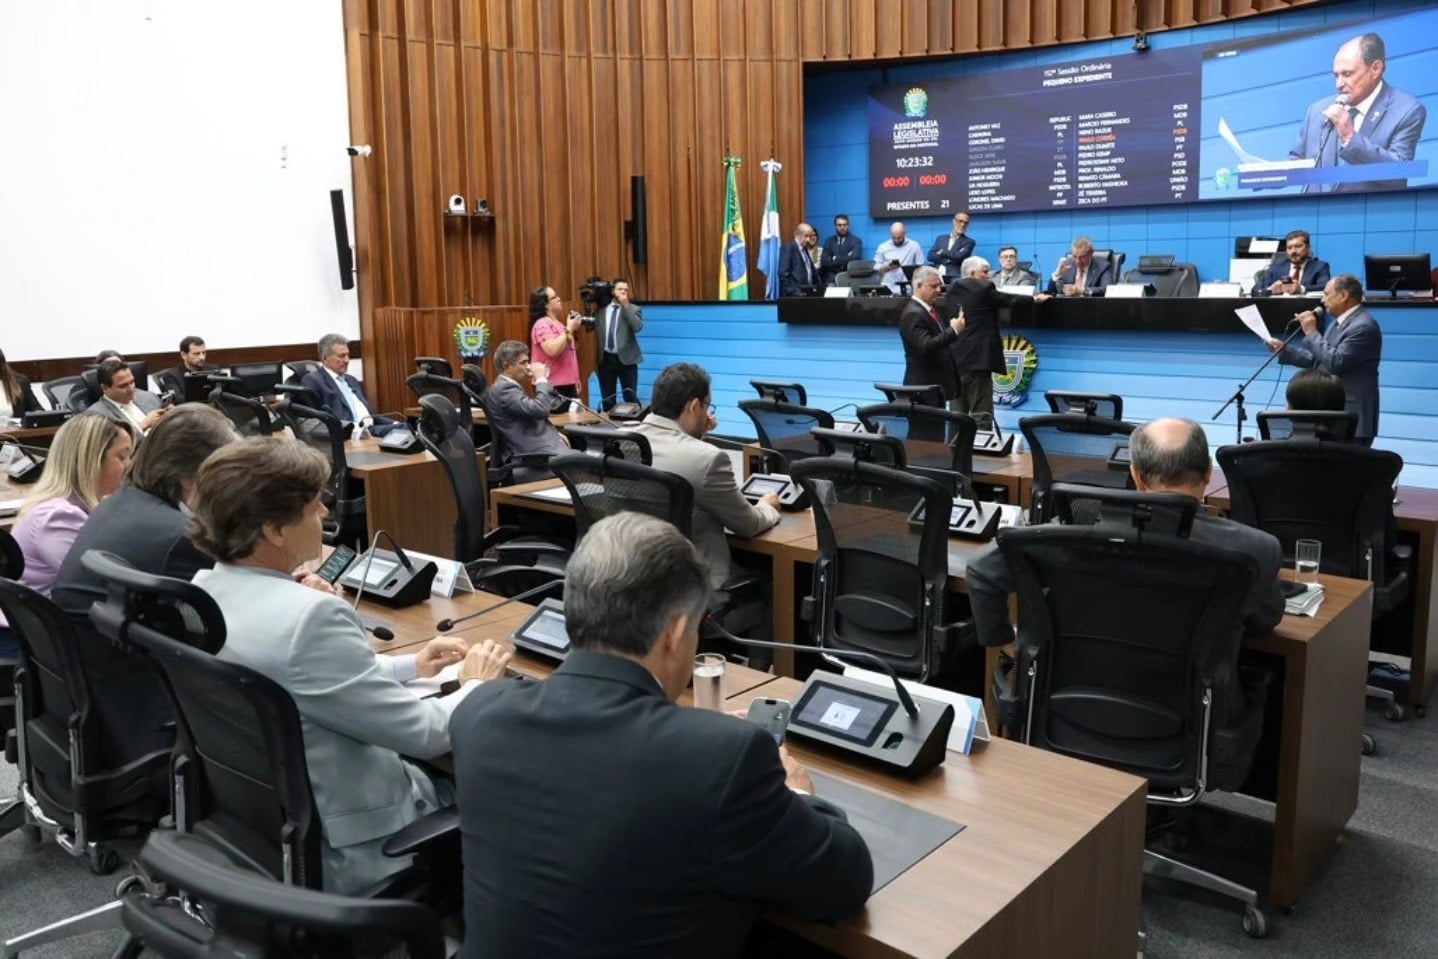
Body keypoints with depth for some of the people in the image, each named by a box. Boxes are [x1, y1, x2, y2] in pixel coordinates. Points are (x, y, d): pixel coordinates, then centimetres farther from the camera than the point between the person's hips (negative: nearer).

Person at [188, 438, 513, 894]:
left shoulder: (206, 591, -4)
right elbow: (422, 733, -23)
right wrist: (477, 686, -4)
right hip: (337, 852, -8)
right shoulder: (308, 616, -31)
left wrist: (410, 668, 10)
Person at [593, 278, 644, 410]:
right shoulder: (601, 309, 10)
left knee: (631, 397, -1)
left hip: (625, 358, -2)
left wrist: (626, 306, -15)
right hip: (606, 358, 3)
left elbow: (637, 327, -15)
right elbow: (595, 328, 8)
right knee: (607, 398, 8)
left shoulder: (634, 309, 3)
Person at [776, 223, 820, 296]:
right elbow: (783, 274, -14)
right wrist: (795, 292, -18)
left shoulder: (805, 250, 19)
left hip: (808, 293, 8)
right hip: (794, 295, -7)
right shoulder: (788, 248, -6)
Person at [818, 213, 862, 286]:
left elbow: (854, 258, -11)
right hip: (831, 278, 2)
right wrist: (845, 260, -7)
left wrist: (835, 259, -3)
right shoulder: (828, 241, 13)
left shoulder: (856, 241, 6)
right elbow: (824, 261, 0)